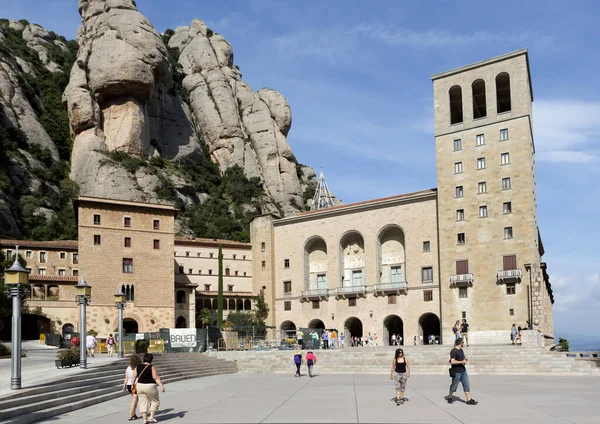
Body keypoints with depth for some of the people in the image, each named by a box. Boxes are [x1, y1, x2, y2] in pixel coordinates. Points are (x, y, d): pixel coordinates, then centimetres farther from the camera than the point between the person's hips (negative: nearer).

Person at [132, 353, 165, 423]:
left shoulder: (138, 367, 2)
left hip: (140, 386, 4)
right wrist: (161, 386, -18)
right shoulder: (152, 367, -12)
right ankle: (151, 417, 5)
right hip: (150, 386, -4)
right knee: (154, 401, 12)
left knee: (143, 403, 10)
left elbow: (134, 377, 5)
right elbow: (156, 378, -18)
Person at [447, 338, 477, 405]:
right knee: (454, 385, 5)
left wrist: (465, 360, 6)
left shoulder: (461, 350, 12)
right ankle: (450, 397, 24)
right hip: (456, 371, -8)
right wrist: (462, 362, -17)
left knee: (466, 385, 3)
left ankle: (469, 400, 4)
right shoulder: (453, 351, -16)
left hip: (463, 370, 8)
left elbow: (464, 357, 30)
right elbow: (452, 362, -24)